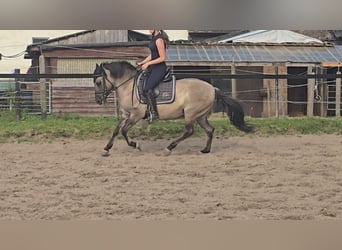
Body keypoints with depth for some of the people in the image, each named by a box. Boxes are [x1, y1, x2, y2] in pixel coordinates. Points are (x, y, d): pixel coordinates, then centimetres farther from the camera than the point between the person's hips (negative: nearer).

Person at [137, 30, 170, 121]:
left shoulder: (159, 40, -18)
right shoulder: (154, 38, 12)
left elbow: (162, 58, -19)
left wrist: (148, 63, -15)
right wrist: (142, 63, 11)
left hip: (159, 68, -10)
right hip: (153, 68, 10)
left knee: (147, 89, -21)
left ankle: (154, 113, -16)